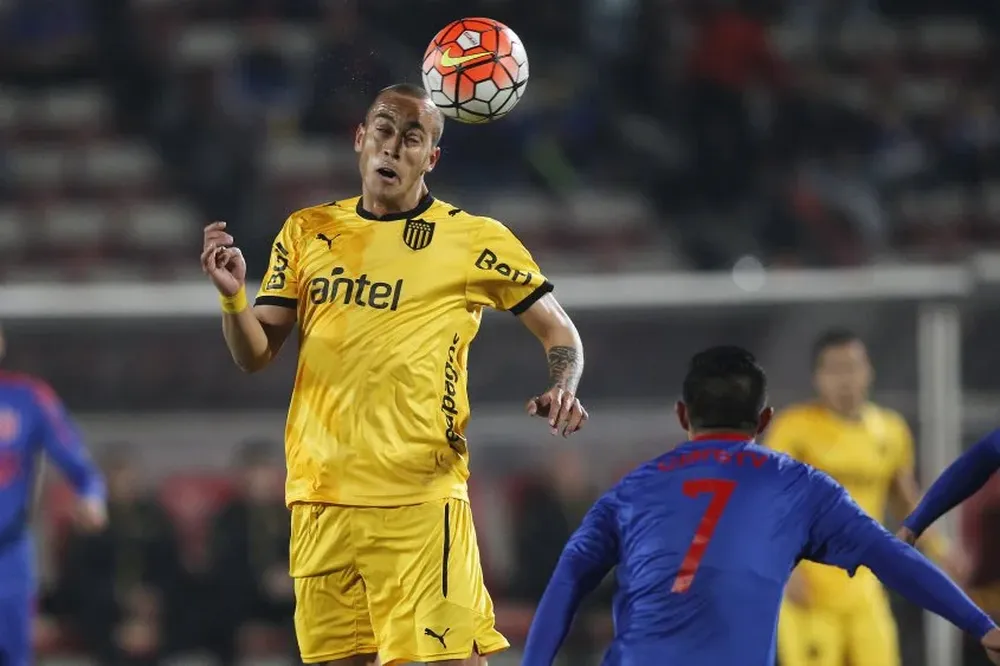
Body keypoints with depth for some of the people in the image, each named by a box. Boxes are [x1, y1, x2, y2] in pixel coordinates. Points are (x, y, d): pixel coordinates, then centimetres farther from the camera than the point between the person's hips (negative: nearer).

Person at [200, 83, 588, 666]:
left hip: (420, 500, -4)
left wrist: (562, 392, -11)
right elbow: (255, 356, 11)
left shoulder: (474, 241, 2)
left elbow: (559, 331, 9)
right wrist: (233, 295, -9)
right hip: (320, 500, 4)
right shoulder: (307, 233, 12)